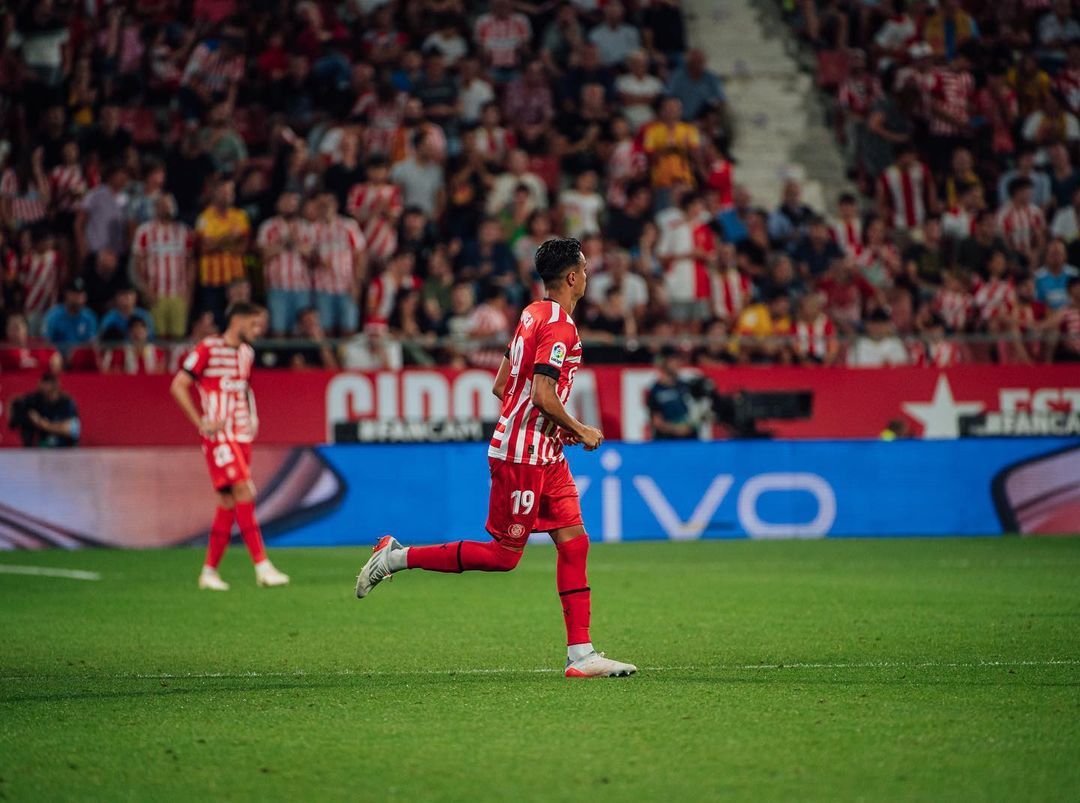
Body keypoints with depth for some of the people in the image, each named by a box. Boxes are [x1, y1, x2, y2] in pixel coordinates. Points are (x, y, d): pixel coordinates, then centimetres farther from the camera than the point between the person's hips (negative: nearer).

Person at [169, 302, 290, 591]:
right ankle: (262, 567, -19)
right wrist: (201, 423, -14)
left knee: (229, 501, 5)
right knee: (244, 493, -17)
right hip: (219, 435, -8)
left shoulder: (246, 353, 15)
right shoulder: (207, 349, -8)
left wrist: (252, 418, 14)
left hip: (241, 436, 8)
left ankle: (210, 571, 12)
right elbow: (178, 386, -8)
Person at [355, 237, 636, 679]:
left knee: (574, 541, 3)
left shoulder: (532, 315, 12)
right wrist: (580, 431, -10)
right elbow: (542, 395, -24)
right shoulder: (559, 326, -16)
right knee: (503, 555, -4)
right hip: (523, 456, -10)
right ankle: (397, 557, 6)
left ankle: (580, 654, 2)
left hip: (545, 456, 10)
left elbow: (502, 386, 16)